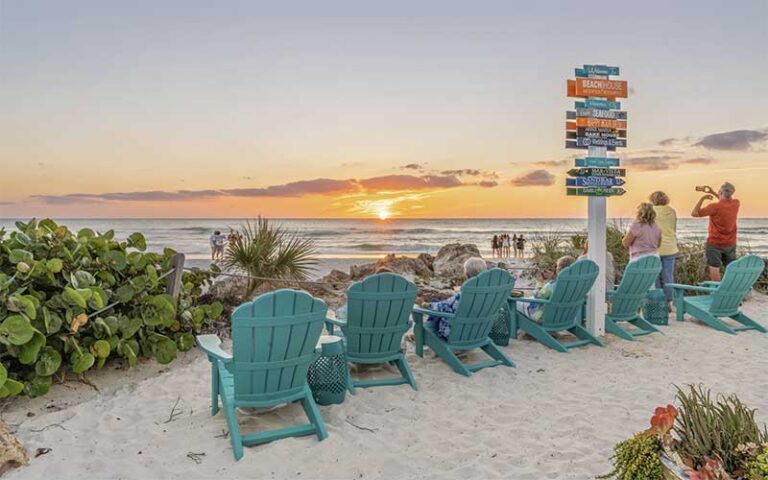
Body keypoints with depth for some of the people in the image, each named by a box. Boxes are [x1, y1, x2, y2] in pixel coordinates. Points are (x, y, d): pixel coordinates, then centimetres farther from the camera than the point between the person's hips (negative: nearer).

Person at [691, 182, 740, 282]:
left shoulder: (715, 207, -22)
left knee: (714, 268, 1)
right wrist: (713, 193, 15)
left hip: (715, 243, -6)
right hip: (730, 243, 6)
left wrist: (702, 198, -11)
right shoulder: (736, 204, -4)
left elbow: (694, 213, -19)